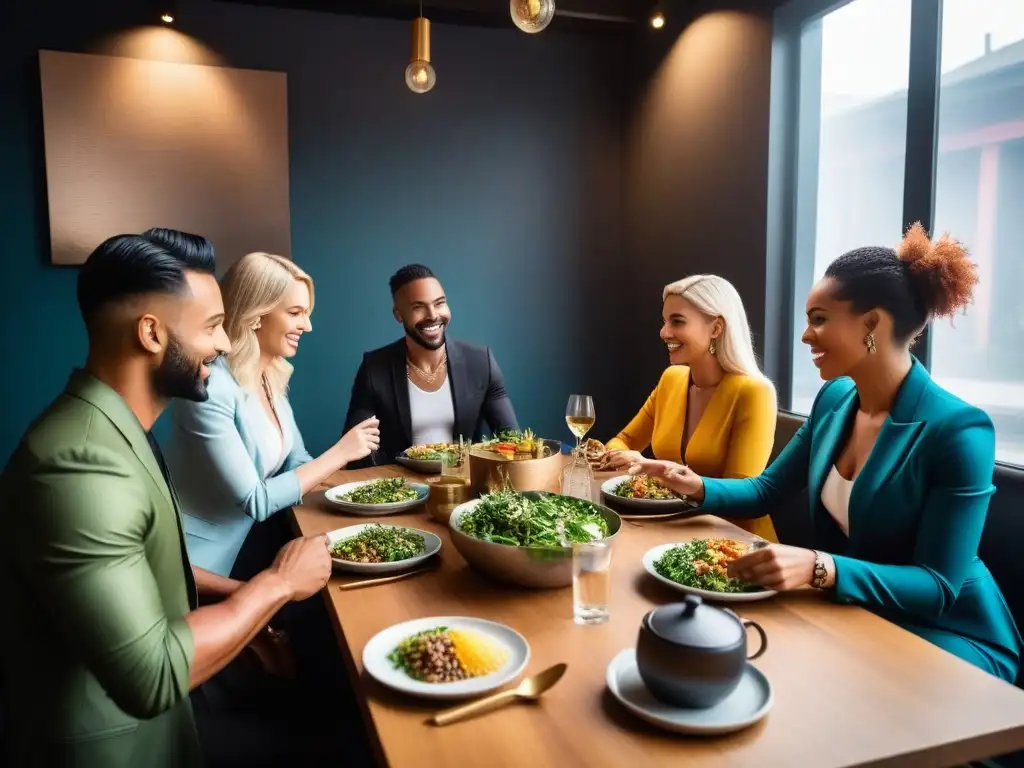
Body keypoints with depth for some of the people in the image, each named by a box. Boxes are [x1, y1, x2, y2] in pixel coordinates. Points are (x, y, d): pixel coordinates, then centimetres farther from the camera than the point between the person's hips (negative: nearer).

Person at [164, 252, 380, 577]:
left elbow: (297, 463, 7)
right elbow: (254, 501, -23)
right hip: (196, 568, -7)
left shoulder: (273, 378, 1)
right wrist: (340, 452, -19)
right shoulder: (211, 386, -24)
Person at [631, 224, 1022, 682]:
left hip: (948, 636, -6)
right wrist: (698, 486, -12)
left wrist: (819, 569, -38)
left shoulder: (958, 432, -23)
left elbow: (938, 587, -24)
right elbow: (765, 491, 7)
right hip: (853, 614, 6)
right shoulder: (835, 399, -2)